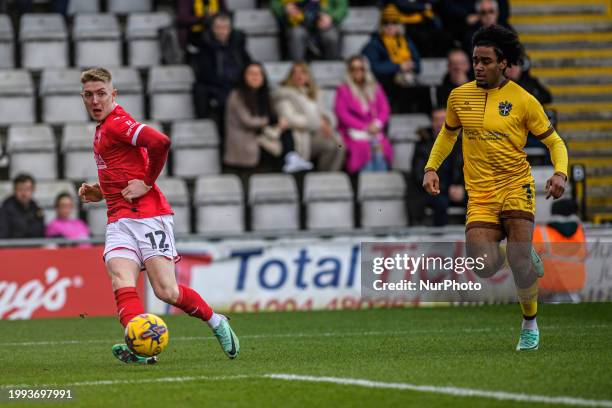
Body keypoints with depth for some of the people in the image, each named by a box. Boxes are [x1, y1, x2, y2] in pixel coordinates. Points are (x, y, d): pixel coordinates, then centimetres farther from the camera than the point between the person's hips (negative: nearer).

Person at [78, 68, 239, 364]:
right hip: (119, 220, 8)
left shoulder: (116, 123, -8)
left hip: (148, 215, -8)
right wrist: (100, 192, 20)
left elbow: (160, 142, -25)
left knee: (167, 292, -11)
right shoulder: (102, 129, 22)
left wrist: (147, 183, -15)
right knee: (121, 281, -19)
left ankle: (216, 323, 14)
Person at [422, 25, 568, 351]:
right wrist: (431, 167, 11)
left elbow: (554, 141, 4)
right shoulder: (459, 97, 7)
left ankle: (530, 324, 12)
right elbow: (448, 133, 25)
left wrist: (560, 173, -14)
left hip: (515, 186, -2)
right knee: (485, 268, -16)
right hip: (479, 193, 2)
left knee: (519, 263, -16)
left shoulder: (523, 100, -3)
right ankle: (527, 259, 21)